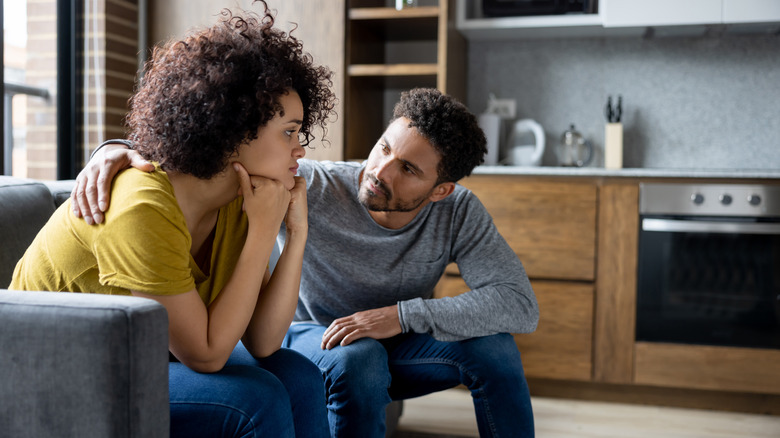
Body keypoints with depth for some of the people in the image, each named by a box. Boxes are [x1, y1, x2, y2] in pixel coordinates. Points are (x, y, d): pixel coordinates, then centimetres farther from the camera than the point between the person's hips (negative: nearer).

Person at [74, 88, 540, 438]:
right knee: (356, 357, -38)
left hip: (397, 344, 3)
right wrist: (121, 150, -50)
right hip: (316, 338, -2)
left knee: (493, 343, -23)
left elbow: (521, 304, -29)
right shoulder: (314, 188, -28)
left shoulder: (459, 213, -20)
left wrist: (403, 314, -37)